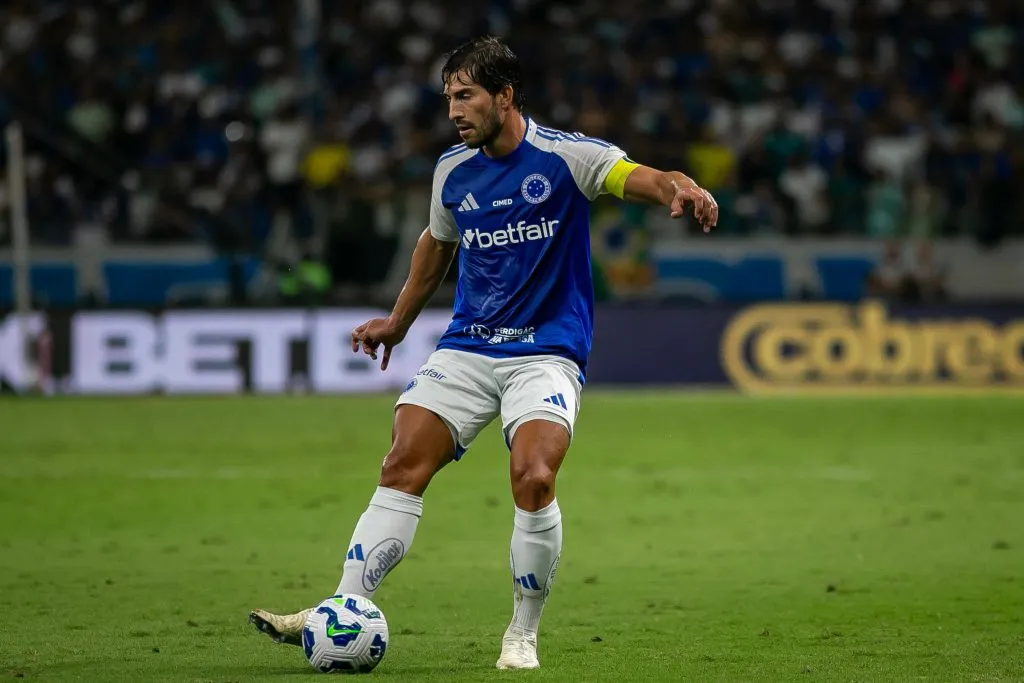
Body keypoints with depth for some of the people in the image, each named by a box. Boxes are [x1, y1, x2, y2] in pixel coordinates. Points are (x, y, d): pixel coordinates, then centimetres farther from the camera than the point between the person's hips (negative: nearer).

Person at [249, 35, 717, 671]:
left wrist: (682, 190, -46)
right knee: (401, 469, -10)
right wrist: (398, 322, 33)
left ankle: (523, 635, -5)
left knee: (533, 480, -24)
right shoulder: (453, 171, 7)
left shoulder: (564, 155, -8)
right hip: (466, 348, 5)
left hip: (547, 351, -5)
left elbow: (643, 178, -23)